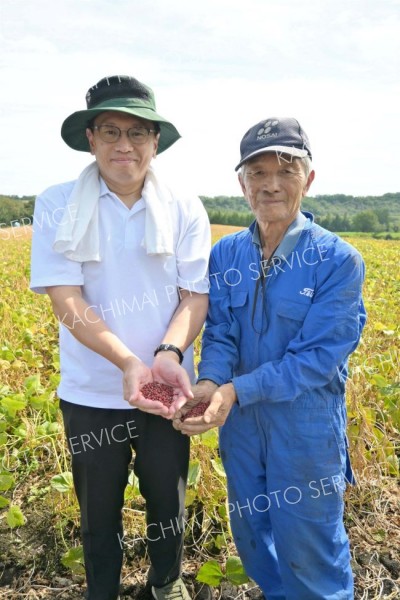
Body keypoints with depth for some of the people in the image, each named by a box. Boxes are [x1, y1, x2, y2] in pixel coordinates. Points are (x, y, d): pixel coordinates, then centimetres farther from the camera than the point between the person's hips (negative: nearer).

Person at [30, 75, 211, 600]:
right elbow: (66, 301, -16)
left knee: (167, 498, 20)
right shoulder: (57, 206, -9)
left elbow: (196, 295, -8)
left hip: (165, 391, 1)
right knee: (98, 509, 19)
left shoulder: (185, 210, -5)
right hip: (91, 394, -1)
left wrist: (169, 354, -27)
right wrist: (130, 362, -29)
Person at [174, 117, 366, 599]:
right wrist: (209, 382, -26)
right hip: (241, 424, 5)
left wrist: (236, 390, -28)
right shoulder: (225, 254, -3)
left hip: (306, 431, -4)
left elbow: (318, 356, -21)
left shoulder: (338, 261, -17)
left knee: (309, 558, 14)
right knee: (252, 539, 25)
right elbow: (219, 333, -5)